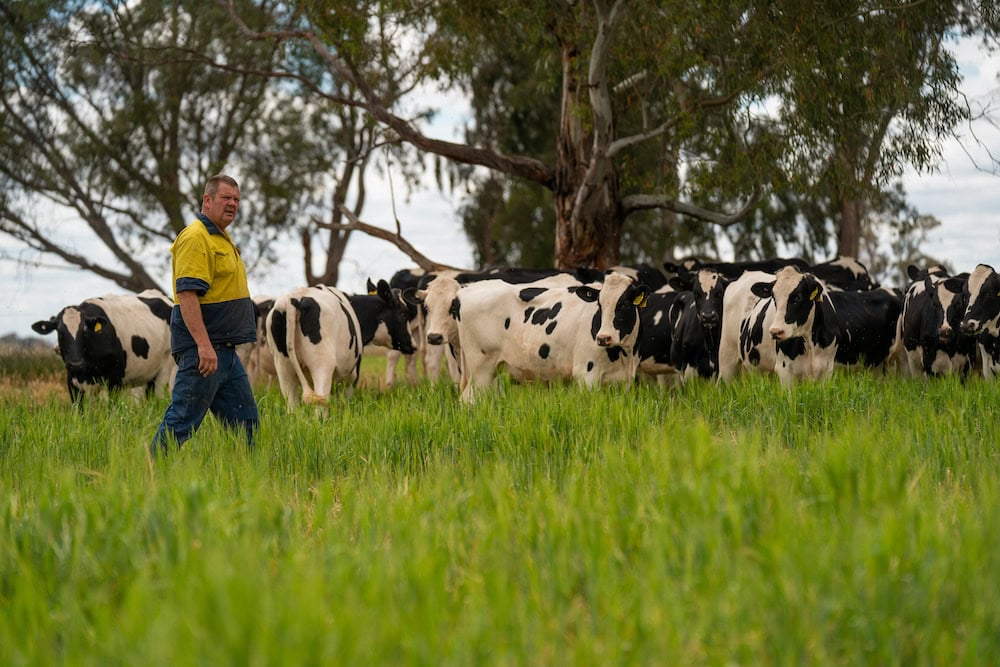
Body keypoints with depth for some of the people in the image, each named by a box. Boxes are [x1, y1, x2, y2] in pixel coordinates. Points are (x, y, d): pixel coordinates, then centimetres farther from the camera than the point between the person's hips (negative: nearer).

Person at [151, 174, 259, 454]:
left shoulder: (222, 239, 20)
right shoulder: (195, 238, -13)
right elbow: (187, 294, -22)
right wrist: (203, 345, -29)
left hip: (225, 350, 10)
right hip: (201, 349, -10)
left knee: (245, 422, 11)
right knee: (182, 421, -9)